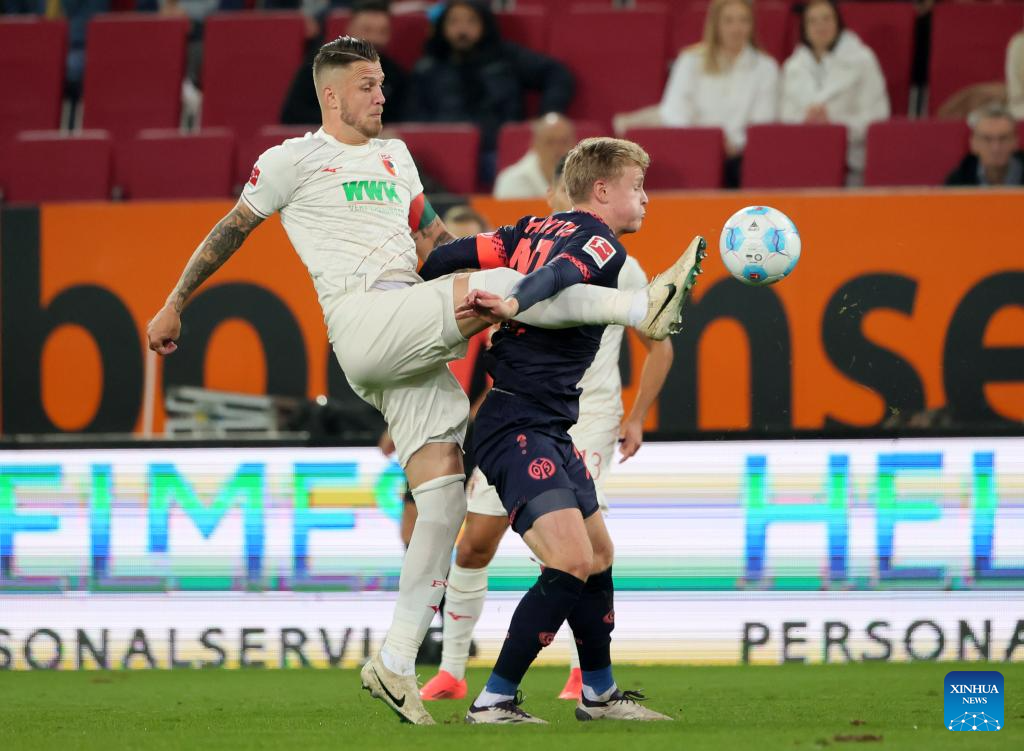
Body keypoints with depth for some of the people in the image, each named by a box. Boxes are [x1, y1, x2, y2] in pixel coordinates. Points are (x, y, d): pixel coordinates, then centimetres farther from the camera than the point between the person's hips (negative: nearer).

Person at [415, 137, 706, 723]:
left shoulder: (538, 230, 15)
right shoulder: (602, 246, -10)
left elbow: (454, 256, 9)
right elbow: (558, 278, -31)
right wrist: (515, 306, -47)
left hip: (550, 432, 10)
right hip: (519, 428, -10)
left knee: (599, 555, 17)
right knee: (571, 565, -18)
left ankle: (601, 694, 30)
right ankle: (494, 702, -13)